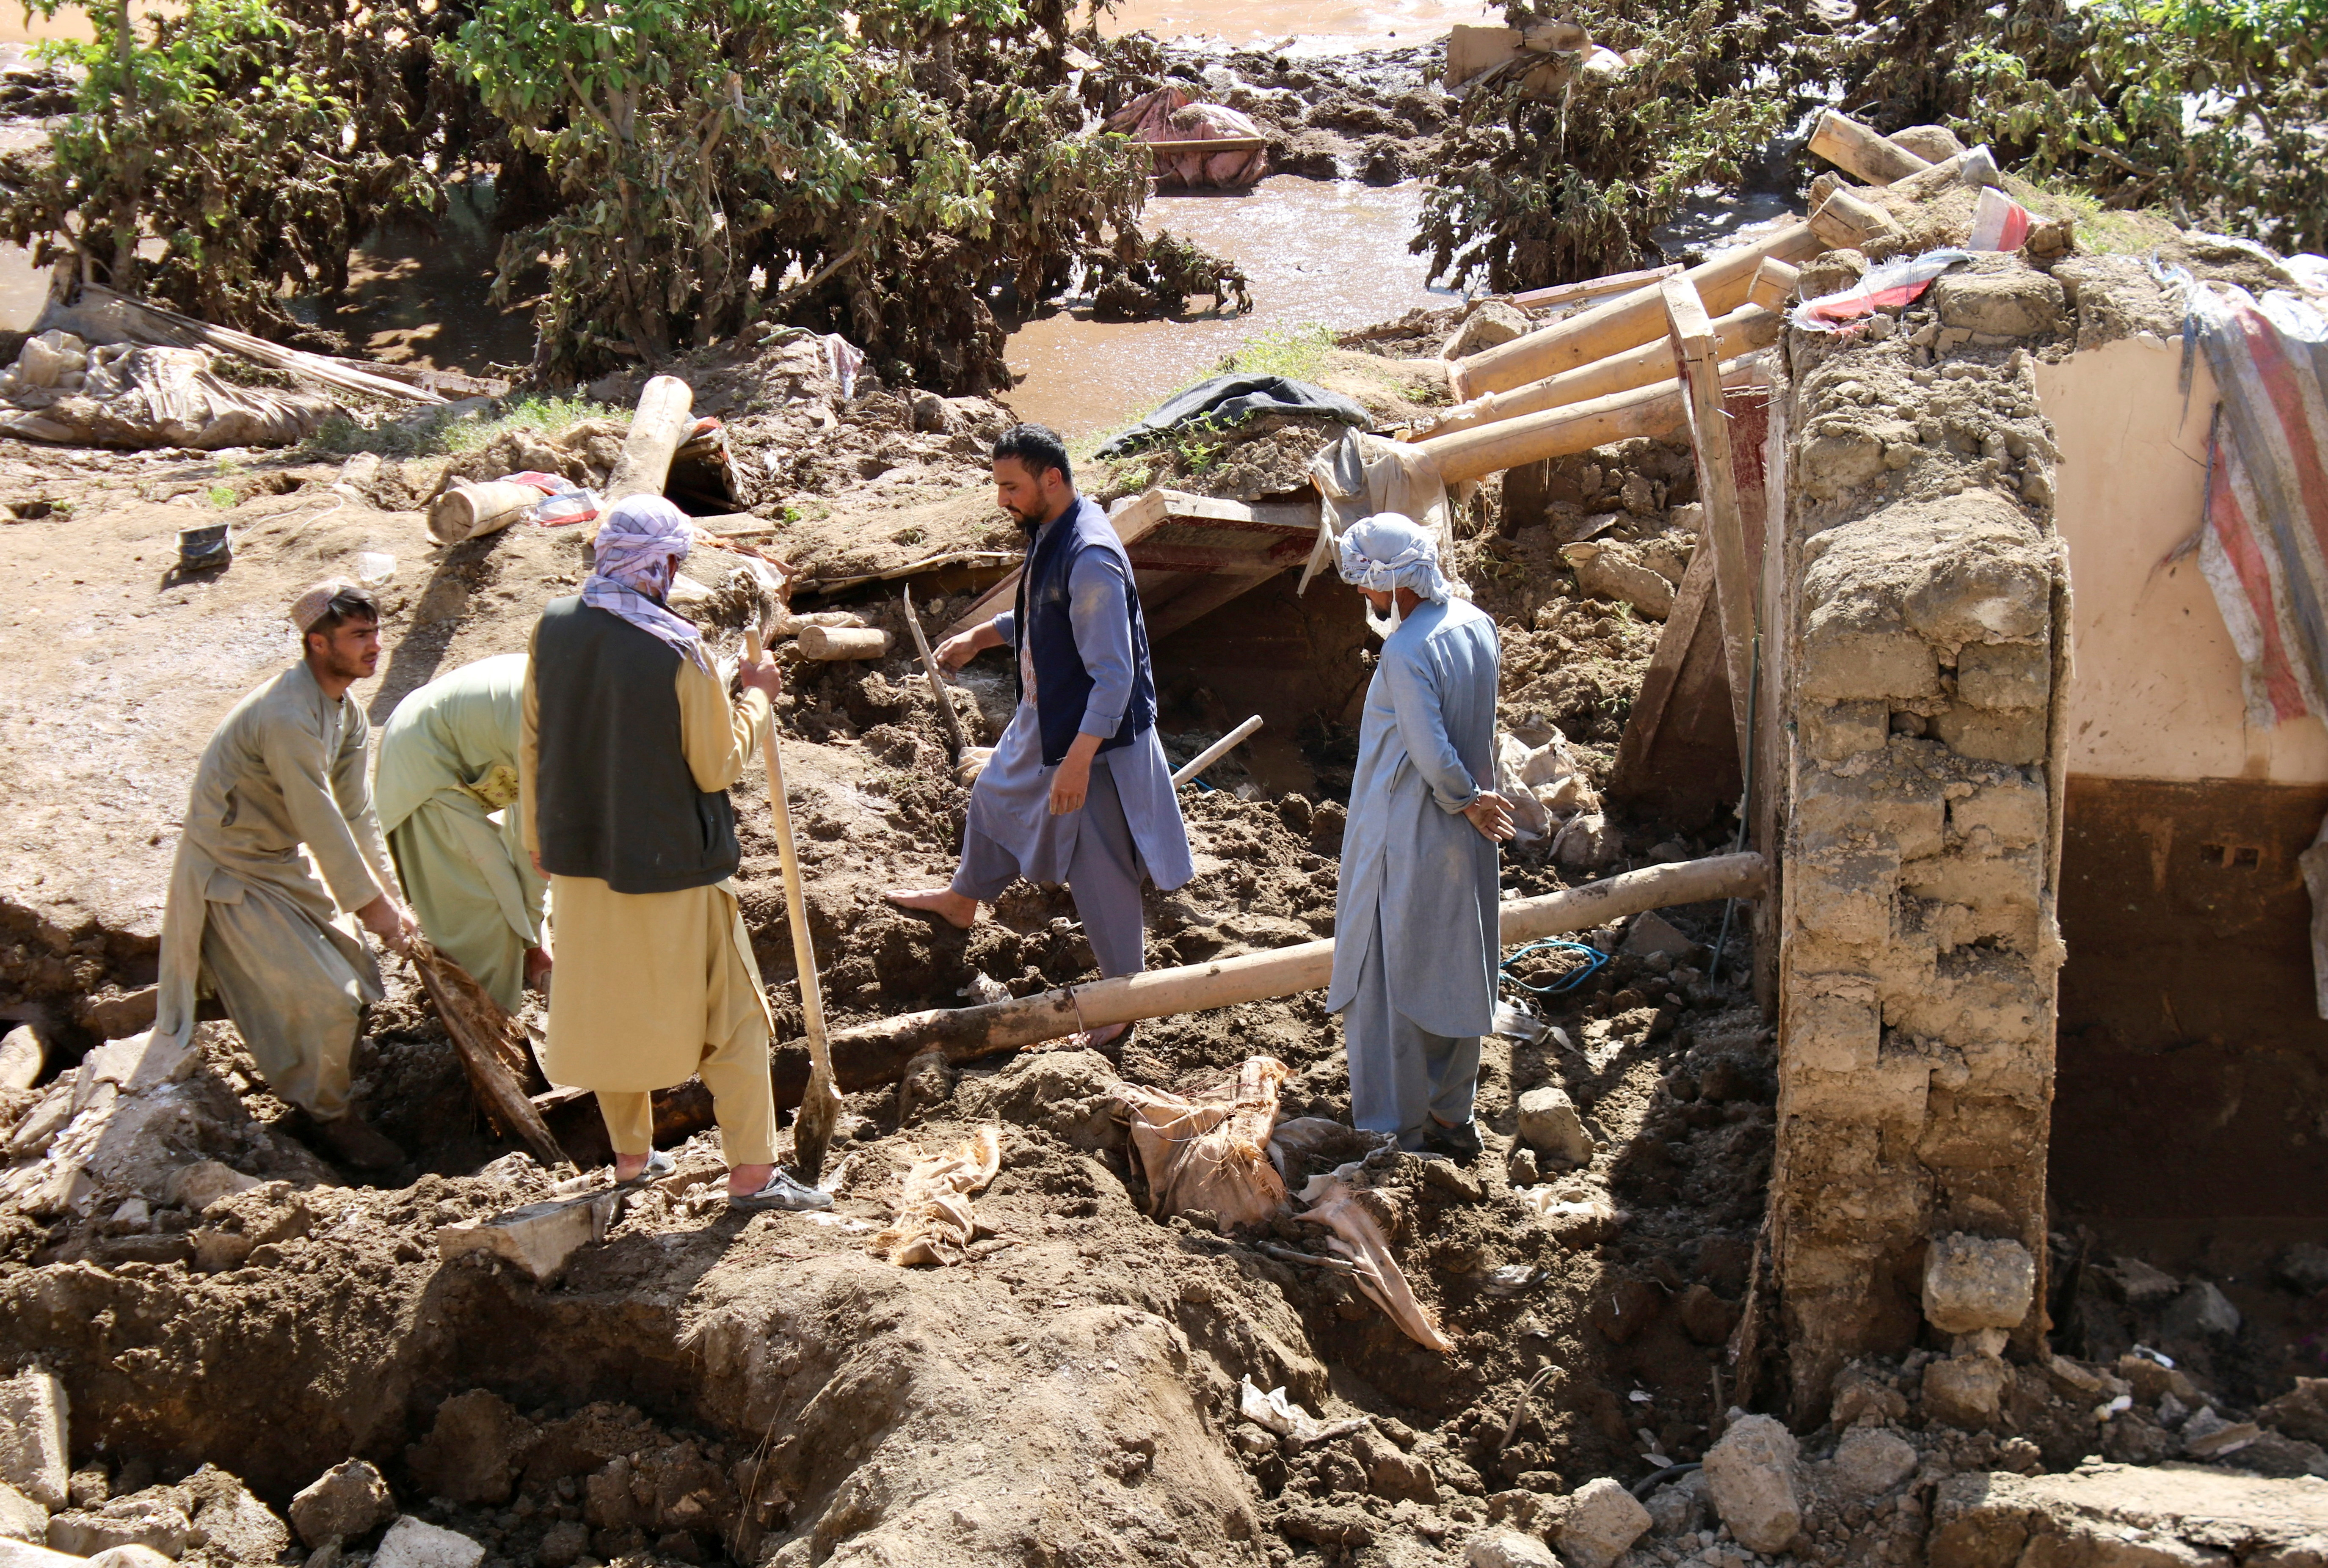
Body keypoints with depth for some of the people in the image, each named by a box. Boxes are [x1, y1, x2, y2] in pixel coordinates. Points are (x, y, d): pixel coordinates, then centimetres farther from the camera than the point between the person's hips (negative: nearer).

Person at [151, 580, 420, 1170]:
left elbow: (358, 817, 4)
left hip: (284, 865, 9)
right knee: (327, 1000, -10)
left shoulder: (347, 714, 0)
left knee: (361, 974, 13)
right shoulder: (288, 717, -31)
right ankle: (329, 1116, 13)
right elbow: (321, 825, -27)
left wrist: (390, 901, 0)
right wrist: (372, 906, -18)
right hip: (232, 877, -9)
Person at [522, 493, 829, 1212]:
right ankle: (751, 1172, 10)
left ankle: (630, 1155, 32)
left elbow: (532, 744, 5)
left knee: (608, 1006, 21)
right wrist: (757, 696, 1)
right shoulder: (676, 651, -21)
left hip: (582, 856, 6)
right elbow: (718, 766, -14)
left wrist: (539, 837, 17)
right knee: (730, 1014, 7)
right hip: (669, 862, -6)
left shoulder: (553, 629, -4)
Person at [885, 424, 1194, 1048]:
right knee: (995, 798, 31)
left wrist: (1078, 761, -31)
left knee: (1099, 868, 2)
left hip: (1093, 735, -10)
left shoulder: (1091, 559, -30)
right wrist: (982, 636, 14)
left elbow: (1115, 676, -30)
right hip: (1043, 718, 10)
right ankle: (964, 898, 59)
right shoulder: (1047, 534, 0)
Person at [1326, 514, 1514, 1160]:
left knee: (1387, 983, 5)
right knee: (1455, 974, 18)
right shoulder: (1476, 624, 0)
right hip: (1464, 840, 8)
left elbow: (1433, 756, -24)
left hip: (1405, 843, -8)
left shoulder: (1406, 653, -25)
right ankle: (1453, 1117, 29)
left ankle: (1394, 1131, 13)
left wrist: (1466, 800, -9)